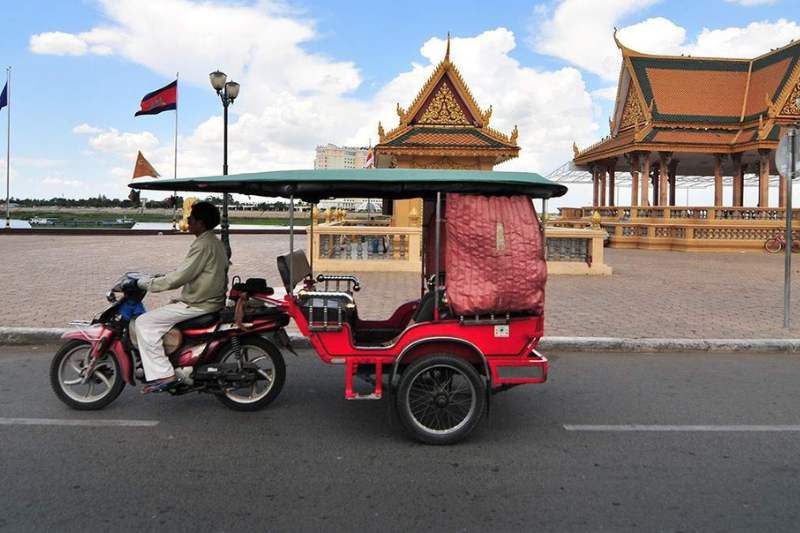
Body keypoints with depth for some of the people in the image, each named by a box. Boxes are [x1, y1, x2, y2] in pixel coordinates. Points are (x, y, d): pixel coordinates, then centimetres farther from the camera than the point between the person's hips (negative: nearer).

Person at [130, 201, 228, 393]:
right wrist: (159, 279, 20)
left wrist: (145, 283, -11)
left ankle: (162, 374, -14)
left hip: (198, 305, -10)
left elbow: (178, 278, -21)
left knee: (144, 322, -11)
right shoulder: (215, 242, 14)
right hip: (212, 300, 11)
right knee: (155, 317, 25)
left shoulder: (203, 245, -18)